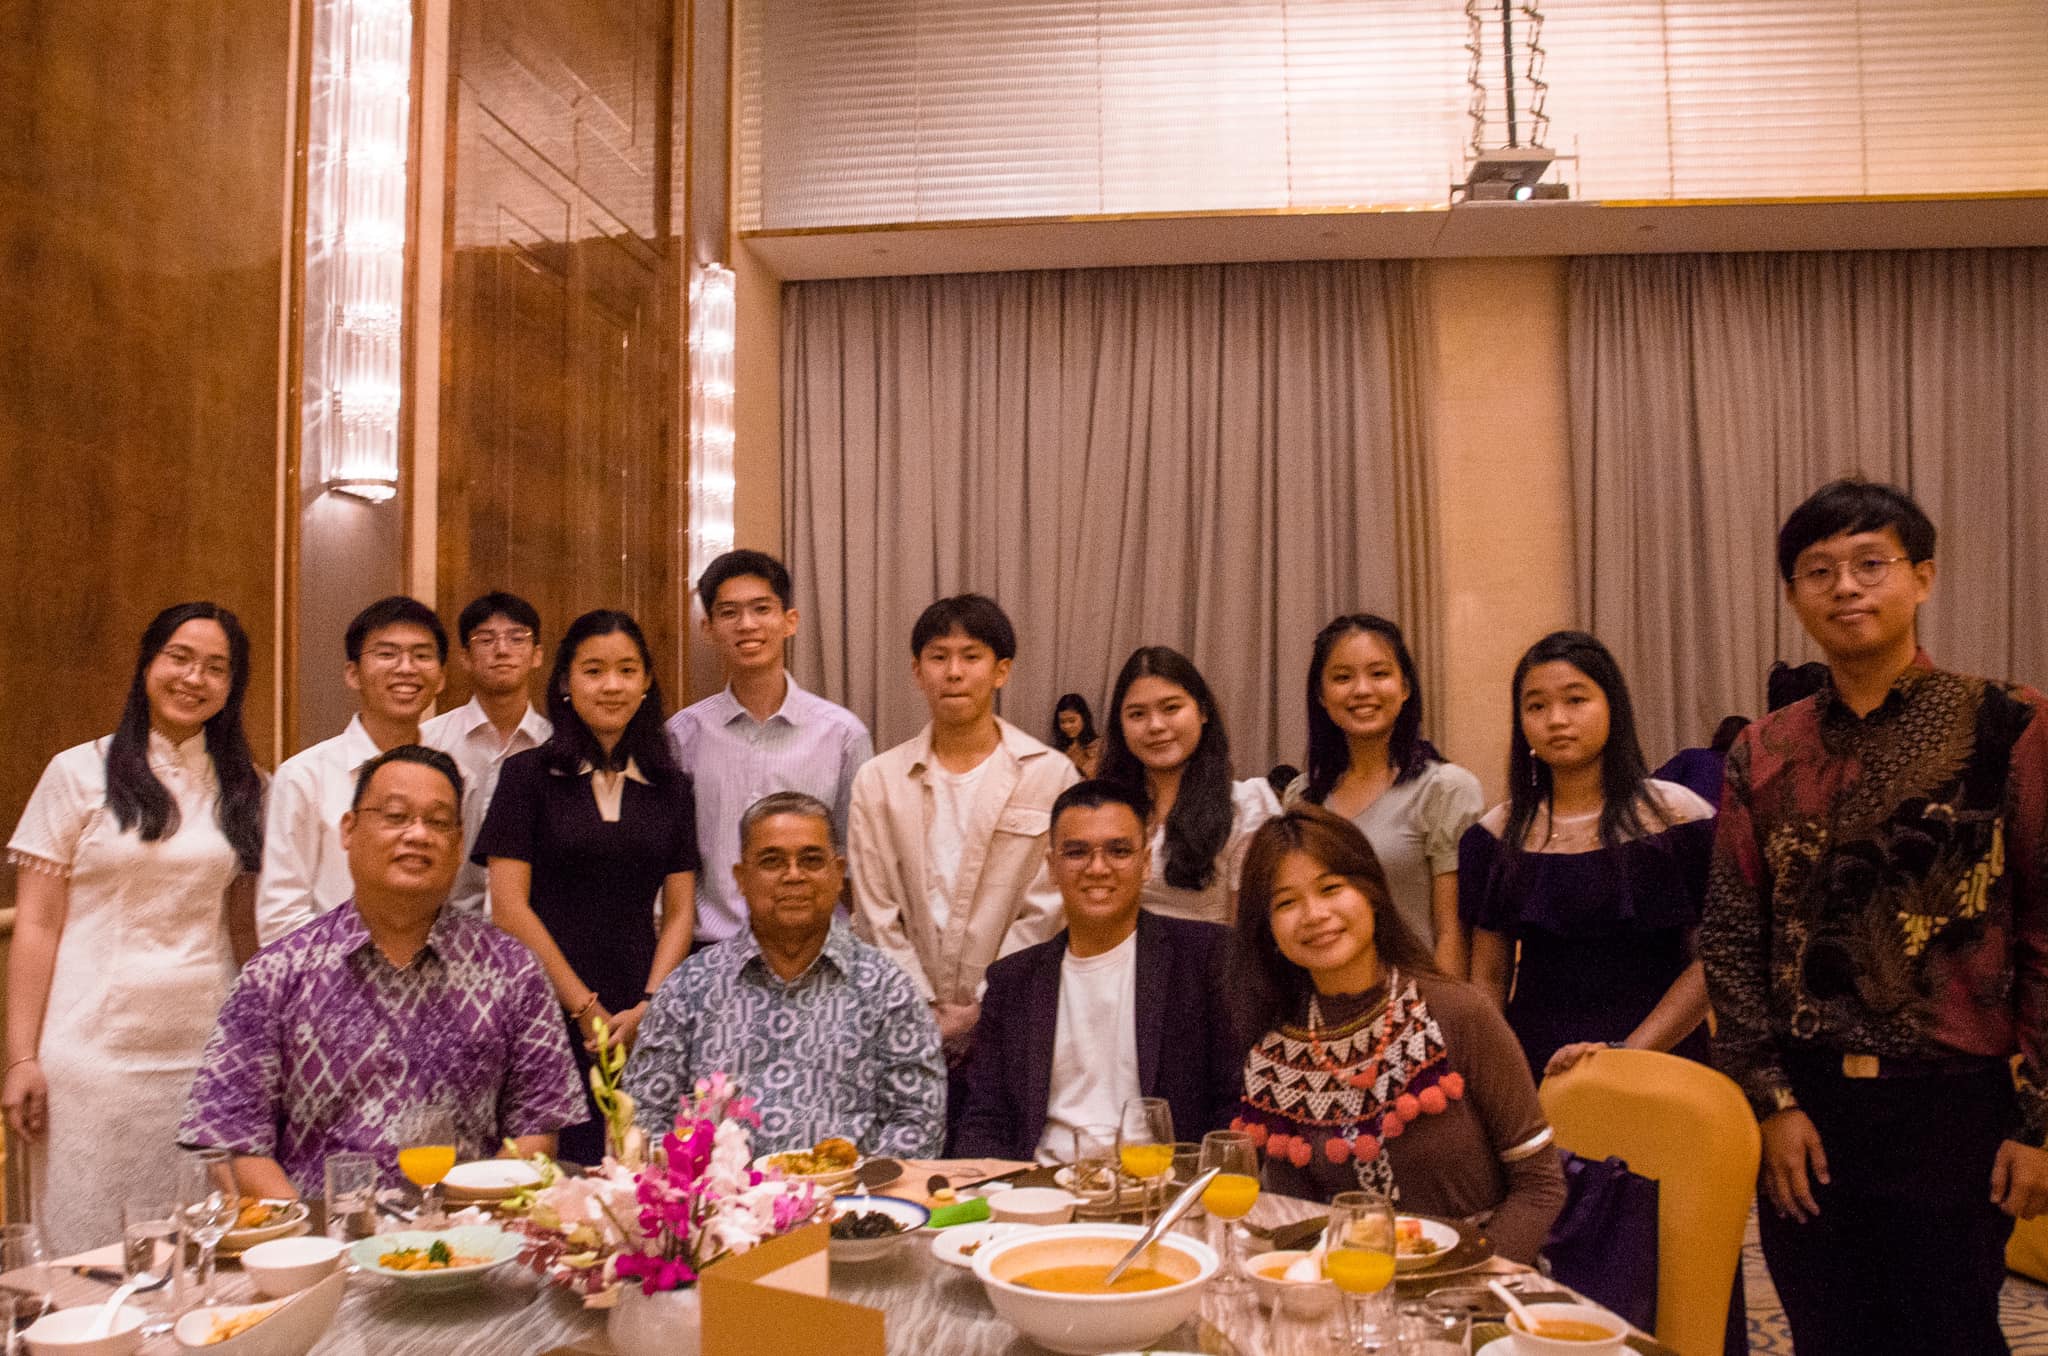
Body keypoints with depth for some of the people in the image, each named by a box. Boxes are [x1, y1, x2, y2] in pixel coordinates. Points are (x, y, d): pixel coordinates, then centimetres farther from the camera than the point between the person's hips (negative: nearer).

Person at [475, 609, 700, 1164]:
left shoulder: (670, 786, 10)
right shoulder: (528, 774, 1)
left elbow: (678, 913, 9)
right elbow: (508, 906, -4)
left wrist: (648, 1007, -5)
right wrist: (585, 1007, -6)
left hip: (642, 1023, 2)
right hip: (546, 1012, -2)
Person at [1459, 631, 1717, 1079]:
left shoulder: (1676, 816, -3)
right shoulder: (1497, 835, 5)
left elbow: (1714, 961, -7)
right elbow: (1489, 979, 7)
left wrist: (1629, 1052, -16)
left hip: (1658, 1056, -2)